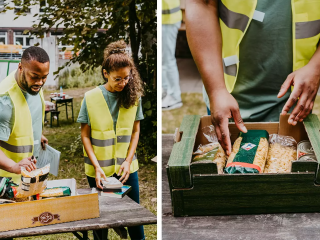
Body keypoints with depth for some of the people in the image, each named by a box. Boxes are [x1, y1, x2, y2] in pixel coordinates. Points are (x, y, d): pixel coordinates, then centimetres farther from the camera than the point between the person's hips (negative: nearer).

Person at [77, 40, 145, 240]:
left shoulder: (133, 96, -3)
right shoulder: (91, 98, -9)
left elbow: (135, 131, 3)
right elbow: (85, 135, -4)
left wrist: (128, 161, -7)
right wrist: (97, 167, -12)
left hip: (127, 167, 1)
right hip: (99, 168, -1)